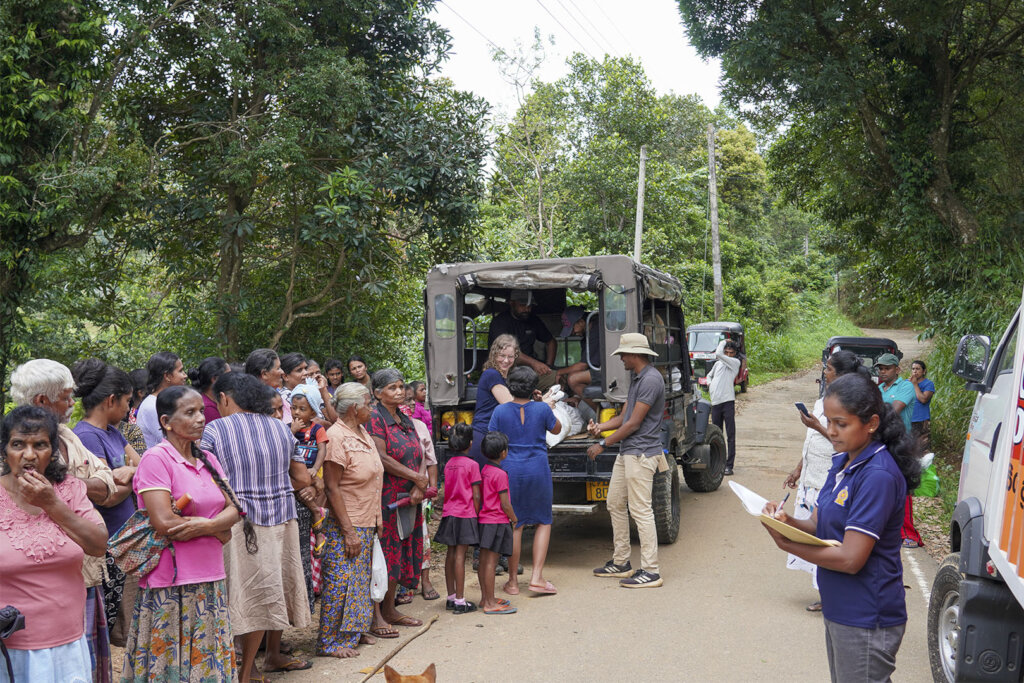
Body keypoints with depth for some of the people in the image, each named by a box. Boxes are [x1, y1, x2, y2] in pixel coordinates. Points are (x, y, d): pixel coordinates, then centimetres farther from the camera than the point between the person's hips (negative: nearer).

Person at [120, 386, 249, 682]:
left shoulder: (207, 460, 12)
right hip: (171, 586, -6)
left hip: (211, 580, 6)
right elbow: (163, 522, -18)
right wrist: (219, 531, -8)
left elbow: (234, 509, 4)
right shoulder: (156, 459, -9)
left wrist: (206, 526, -17)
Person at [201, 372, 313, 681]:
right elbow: (303, 479, 9)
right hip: (283, 519, 4)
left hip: (241, 523, -4)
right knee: (278, 588, 17)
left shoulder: (214, 430, -6)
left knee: (252, 595, 3)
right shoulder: (280, 427, 7)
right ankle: (274, 655, 32)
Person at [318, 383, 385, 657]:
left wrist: (377, 518, 15)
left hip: (367, 524, 9)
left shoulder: (363, 433, 12)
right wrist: (349, 531, -19)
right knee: (340, 582, -4)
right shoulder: (336, 437, -16)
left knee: (360, 580, 15)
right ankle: (330, 642, 6)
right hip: (345, 526, -9)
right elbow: (332, 488, -18)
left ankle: (354, 632, 27)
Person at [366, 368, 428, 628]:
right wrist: (417, 478, -13)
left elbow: (420, 457, 11)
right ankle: (375, 616, 0)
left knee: (403, 551, 10)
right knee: (386, 551, -6)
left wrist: (420, 485, -7)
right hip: (386, 497, -8)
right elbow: (382, 458, -17)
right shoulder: (375, 418, -8)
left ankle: (389, 609, 20)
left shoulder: (406, 420, 16)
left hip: (409, 498, 8)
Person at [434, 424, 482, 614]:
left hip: (449, 513, 6)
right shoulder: (472, 465, -9)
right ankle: (460, 601, -2)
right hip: (465, 515, -6)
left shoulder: (448, 464, 8)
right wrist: (477, 516, 0)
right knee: (460, 555, -5)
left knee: (451, 554, 10)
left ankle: (451, 597, 18)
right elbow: (476, 495, -9)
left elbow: (447, 491, 12)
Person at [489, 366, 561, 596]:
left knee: (514, 525, 8)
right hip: (538, 470, -1)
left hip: (510, 471, 1)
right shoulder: (542, 408, -5)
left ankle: (513, 581, 14)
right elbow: (556, 429, 14)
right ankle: (537, 577, 6)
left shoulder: (500, 411, -4)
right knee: (543, 521, 13)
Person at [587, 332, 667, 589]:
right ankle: (621, 562, 24)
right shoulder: (635, 378, 16)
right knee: (615, 504, 14)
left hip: (642, 454, -11)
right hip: (626, 452, 11)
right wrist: (600, 427, 3)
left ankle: (650, 572, -2)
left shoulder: (651, 379, -16)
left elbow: (634, 423, -18)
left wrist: (603, 445, -13)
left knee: (640, 510, -8)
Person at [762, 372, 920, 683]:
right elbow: (821, 524, 8)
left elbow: (851, 558, -24)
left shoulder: (878, 476, -22)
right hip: (839, 610, 8)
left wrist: (786, 544, -17)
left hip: (866, 620, -8)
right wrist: (788, 522, -13)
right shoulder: (842, 462, 5)